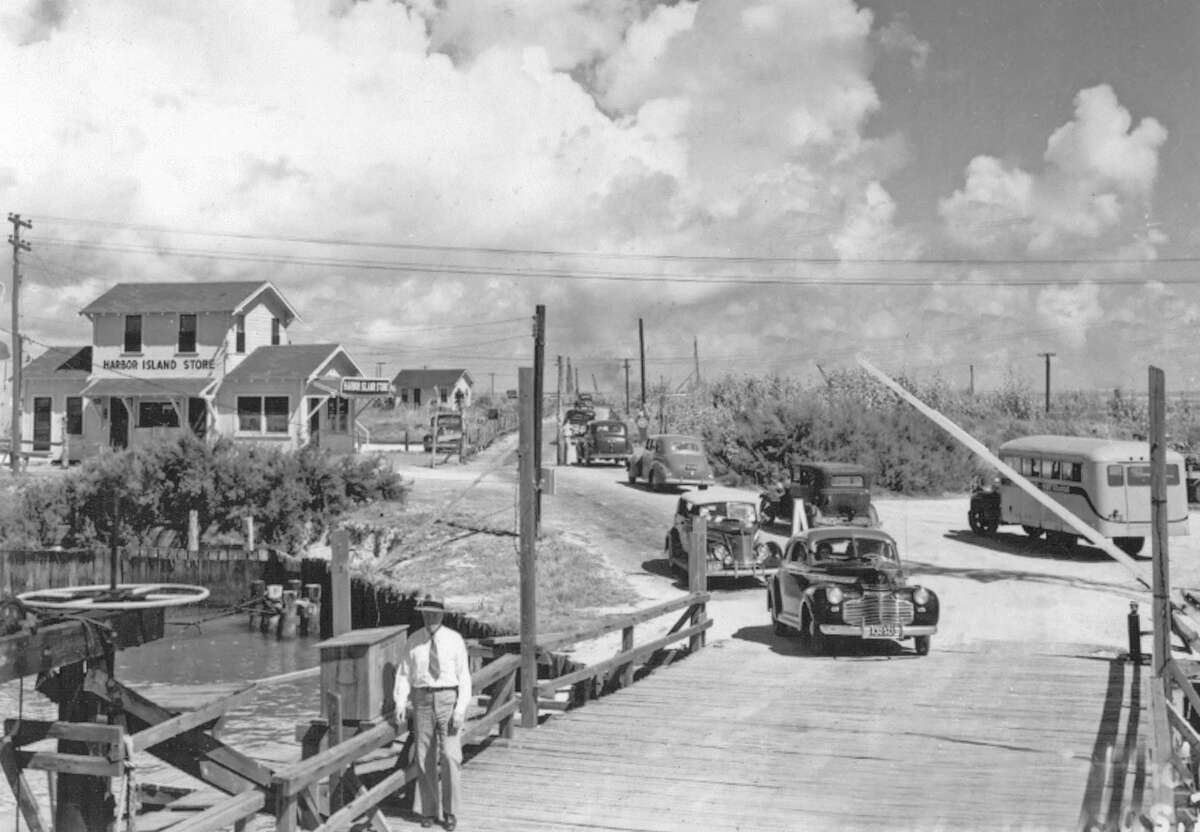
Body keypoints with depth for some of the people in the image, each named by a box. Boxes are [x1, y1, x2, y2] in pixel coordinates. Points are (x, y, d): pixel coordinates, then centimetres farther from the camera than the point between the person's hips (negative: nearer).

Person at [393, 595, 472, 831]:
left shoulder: (454, 640, -2)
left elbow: (463, 676, -4)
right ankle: (428, 811, 19)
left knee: (450, 757, -7)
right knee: (424, 759, 6)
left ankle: (450, 811, 6)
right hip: (422, 700, 2)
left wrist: (461, 708, -13)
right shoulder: (414, 641, 4)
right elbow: (404, 673, 4)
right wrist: (401, 702, -10)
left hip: (448, 699, -2)